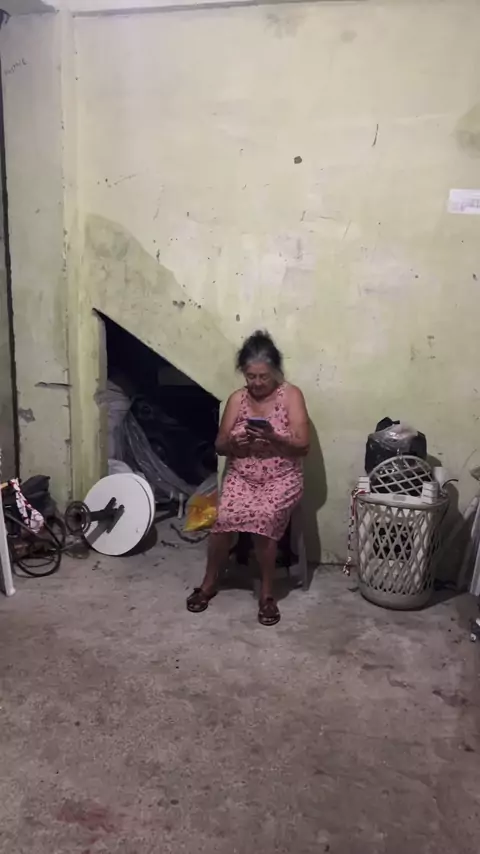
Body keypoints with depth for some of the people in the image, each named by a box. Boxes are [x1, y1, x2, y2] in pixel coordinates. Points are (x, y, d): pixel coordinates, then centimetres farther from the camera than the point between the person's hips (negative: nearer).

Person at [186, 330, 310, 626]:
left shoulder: (291, 395, -3)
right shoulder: (237, 399, 5)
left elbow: (303, 446, -9)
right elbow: (219, 447, 7)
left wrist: (274, 438, -27)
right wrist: (233, 441, -16)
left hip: (282, 478, -2)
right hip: (241, 476, 3)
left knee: (264, 517, -31)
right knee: (225, 517, -25)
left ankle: (267, 592, -10)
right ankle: (210, 582, 1)